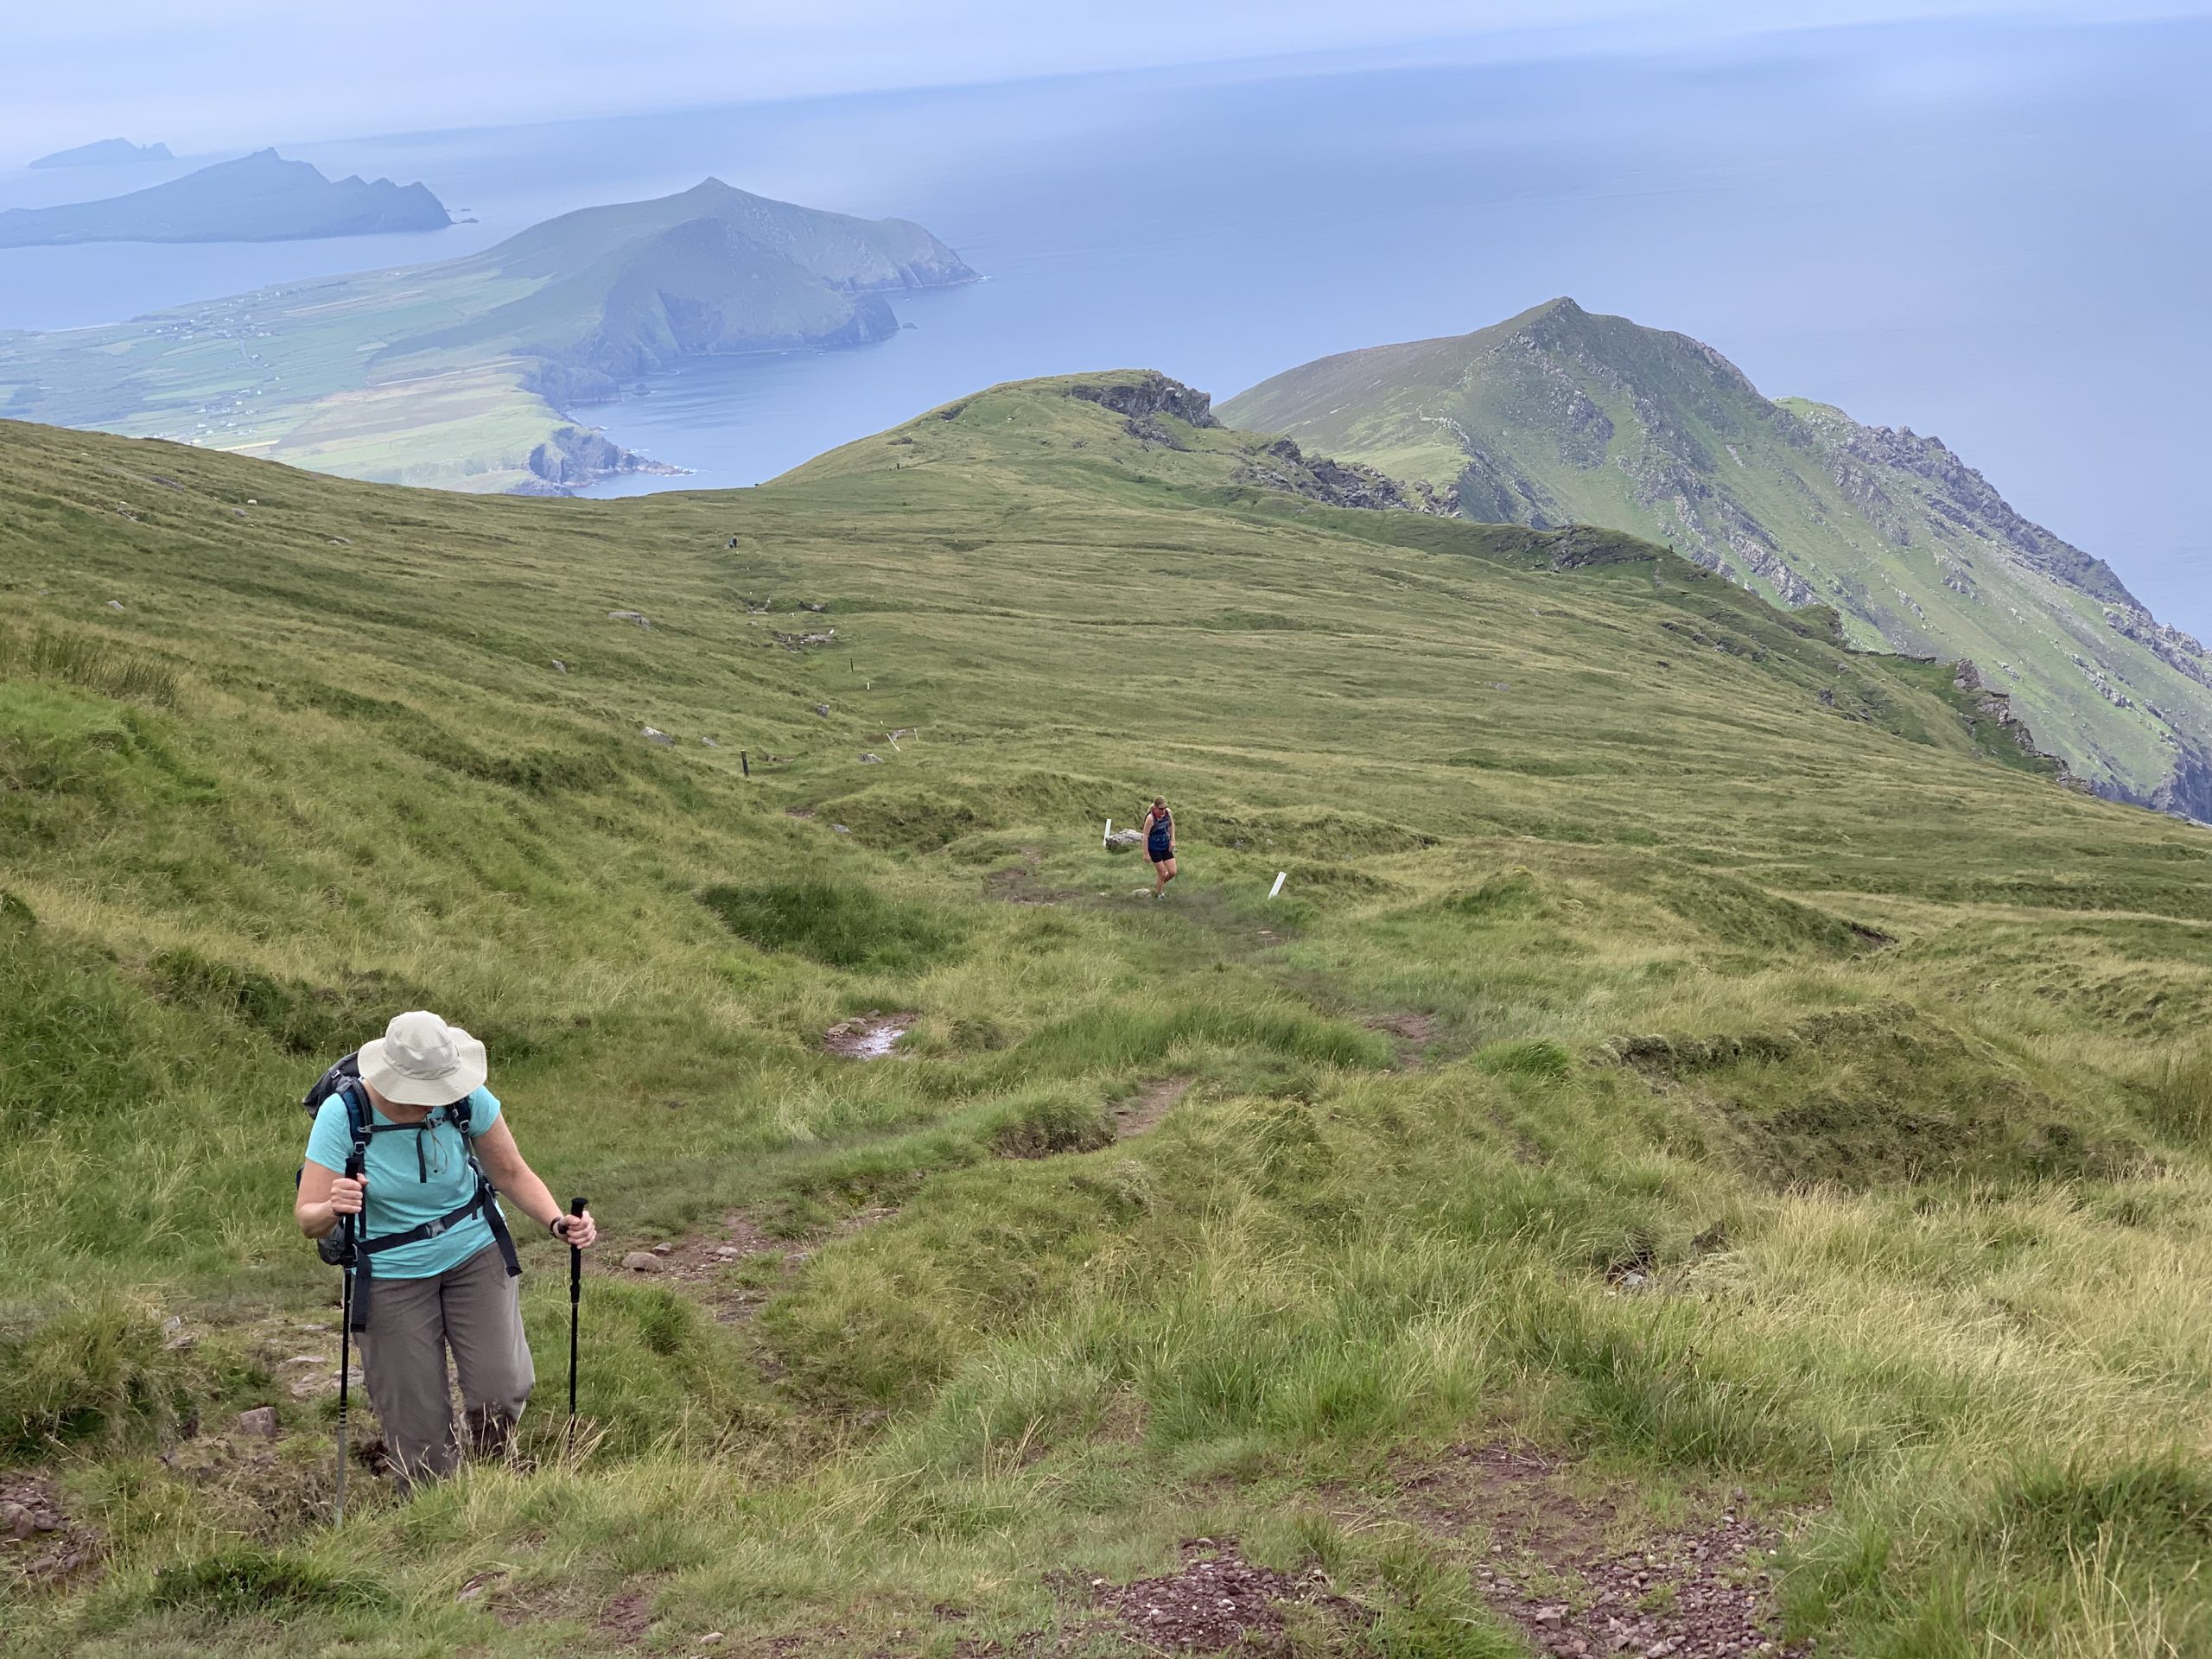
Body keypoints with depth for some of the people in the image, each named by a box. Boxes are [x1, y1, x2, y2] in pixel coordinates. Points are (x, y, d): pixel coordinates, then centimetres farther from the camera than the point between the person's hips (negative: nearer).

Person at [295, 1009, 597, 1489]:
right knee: (417, 1421, -1)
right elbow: (307, 1219, -19)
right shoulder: (341, 1116, -21)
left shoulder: (467, 1098, -16)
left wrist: (558, 1222, -18)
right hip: (391, 1276, -1)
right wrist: (333, 1209, -43)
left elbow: (512, 1174, -1)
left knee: (501, 1390, -12)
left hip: (476, 1253, 1)